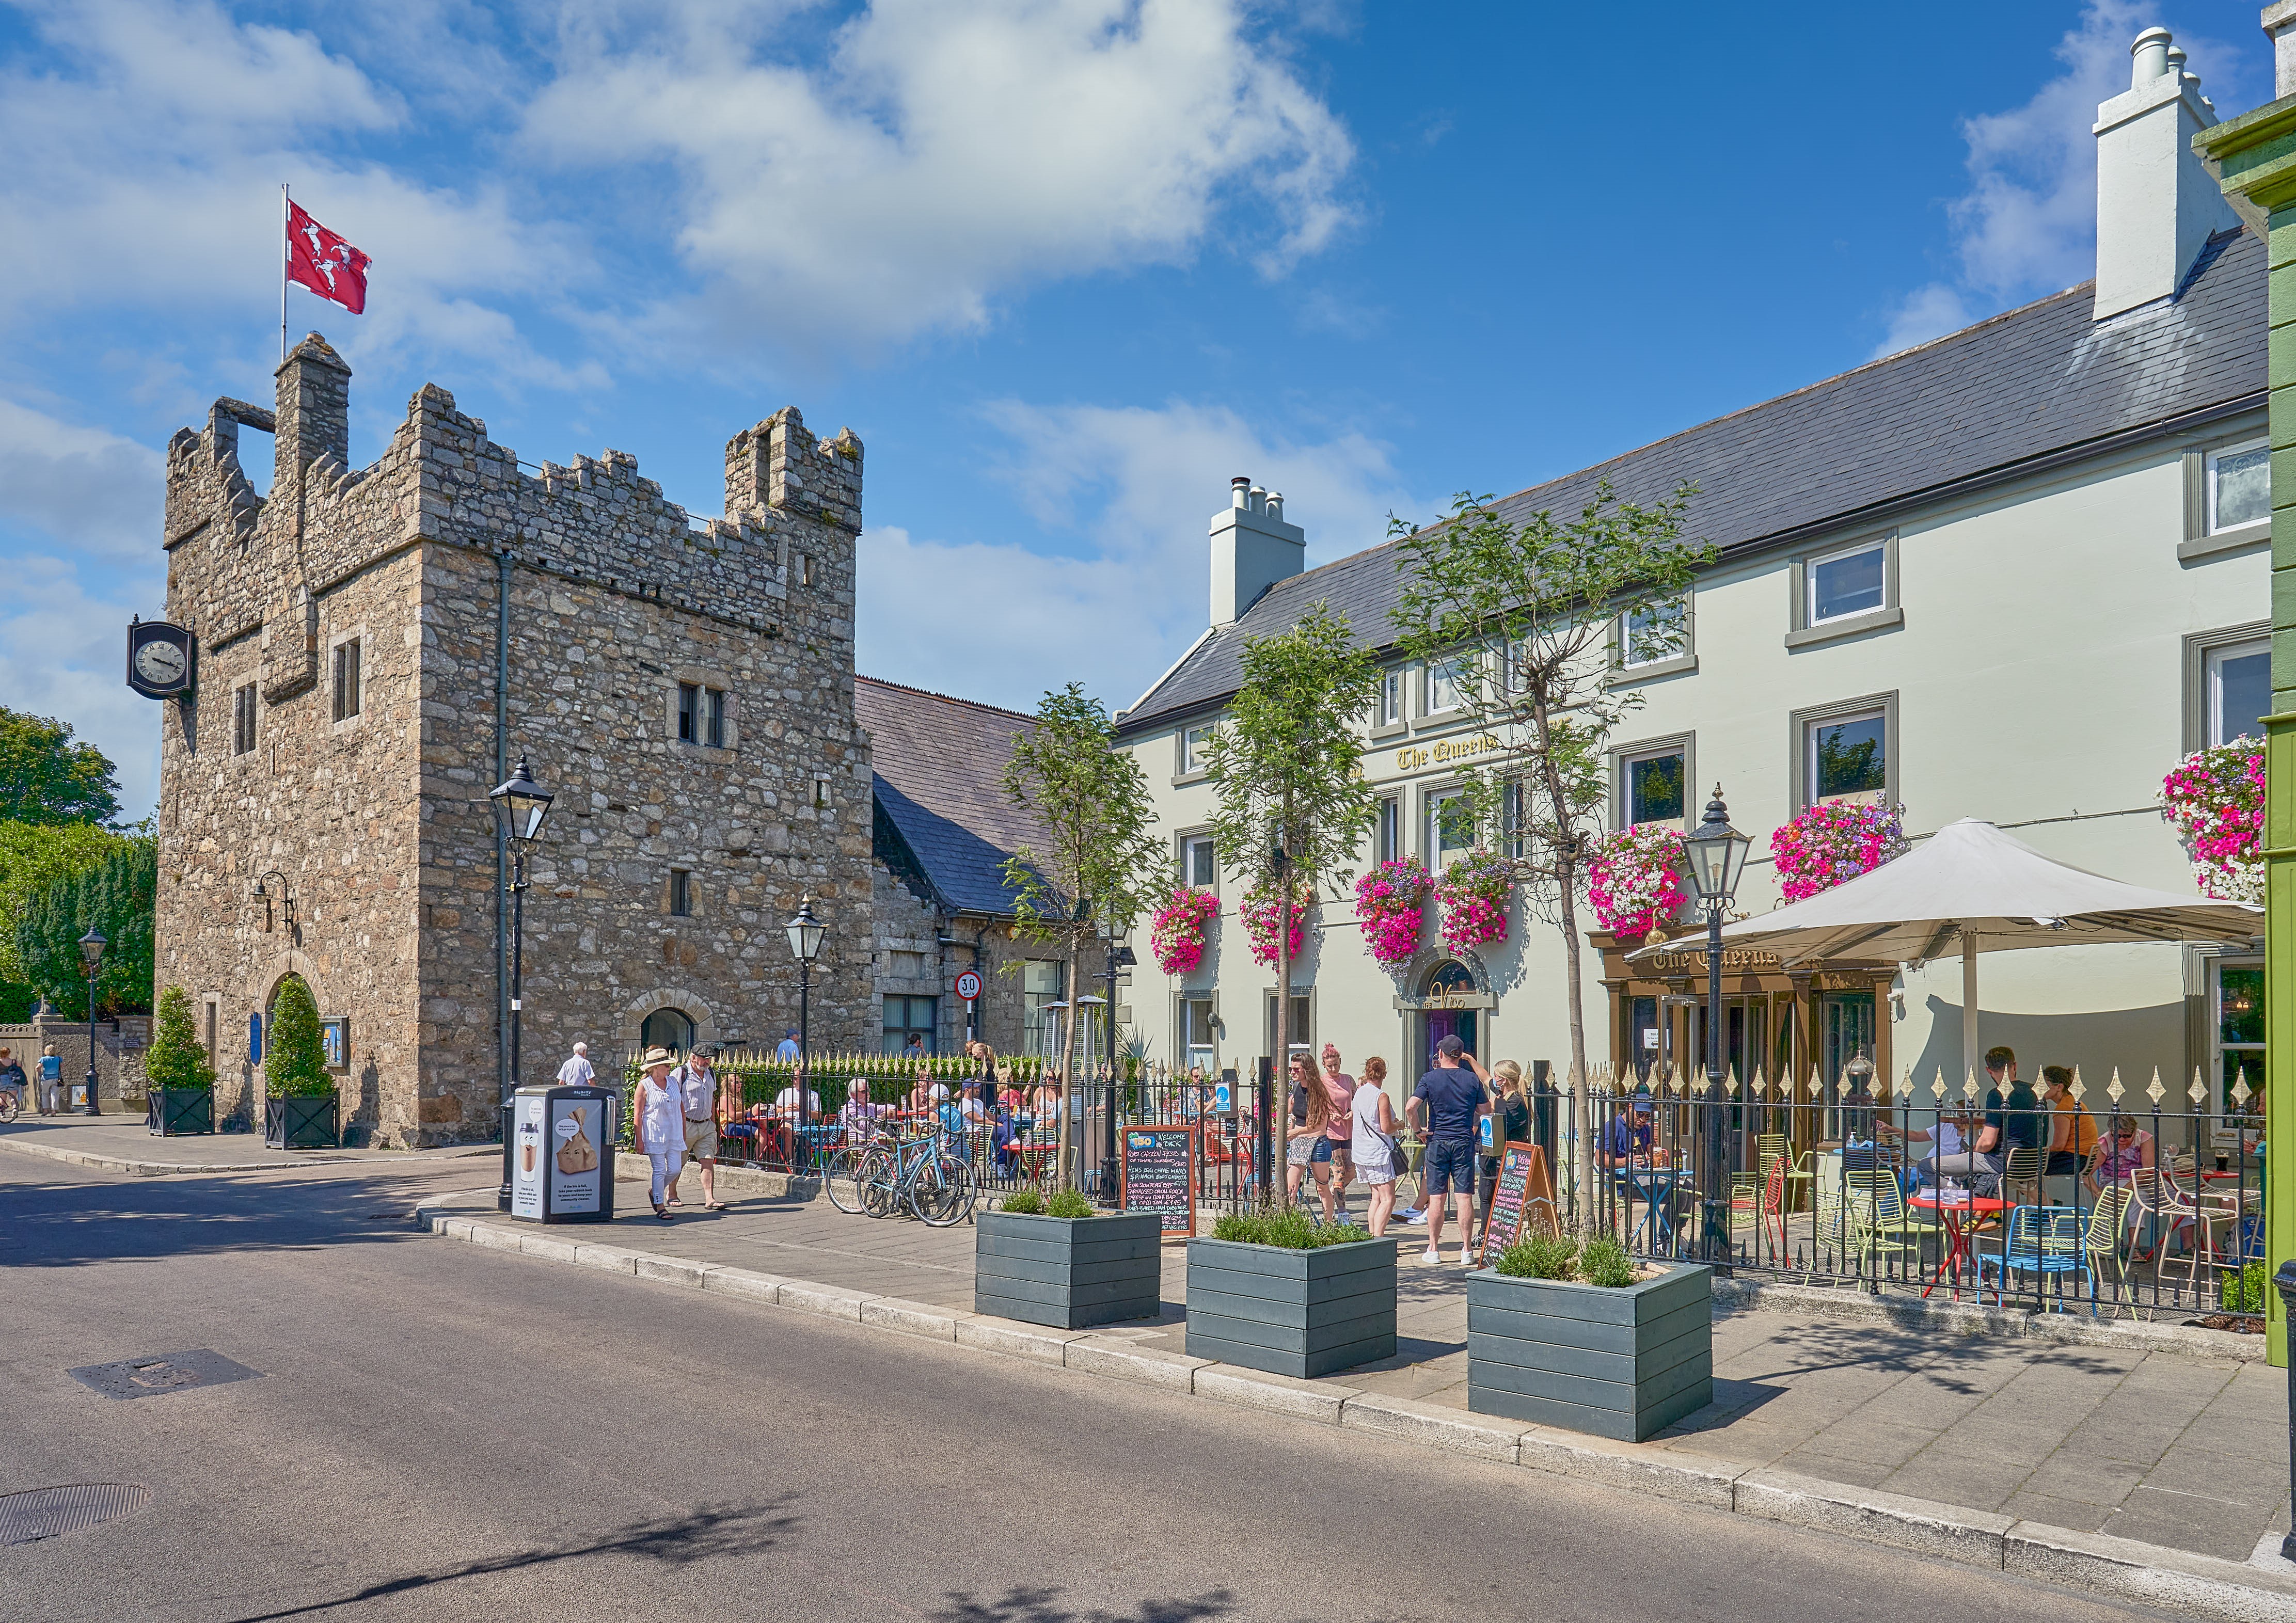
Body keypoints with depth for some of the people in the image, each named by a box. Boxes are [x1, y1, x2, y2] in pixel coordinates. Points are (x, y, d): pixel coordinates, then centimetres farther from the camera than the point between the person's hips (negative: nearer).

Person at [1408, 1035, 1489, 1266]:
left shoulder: (1430, 1078, -4)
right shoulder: (1472, 1079, 2)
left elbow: (1411, 1107, -14)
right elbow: (1485, 1110, 8)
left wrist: (1419, 1128, 0)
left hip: (1437, 1141, -1)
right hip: (1464, 1142, 1)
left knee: (1436, 1197, 3)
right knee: (1465, 1197, 1)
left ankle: (1433, 1250, 8)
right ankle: (1467, 1251, 2)